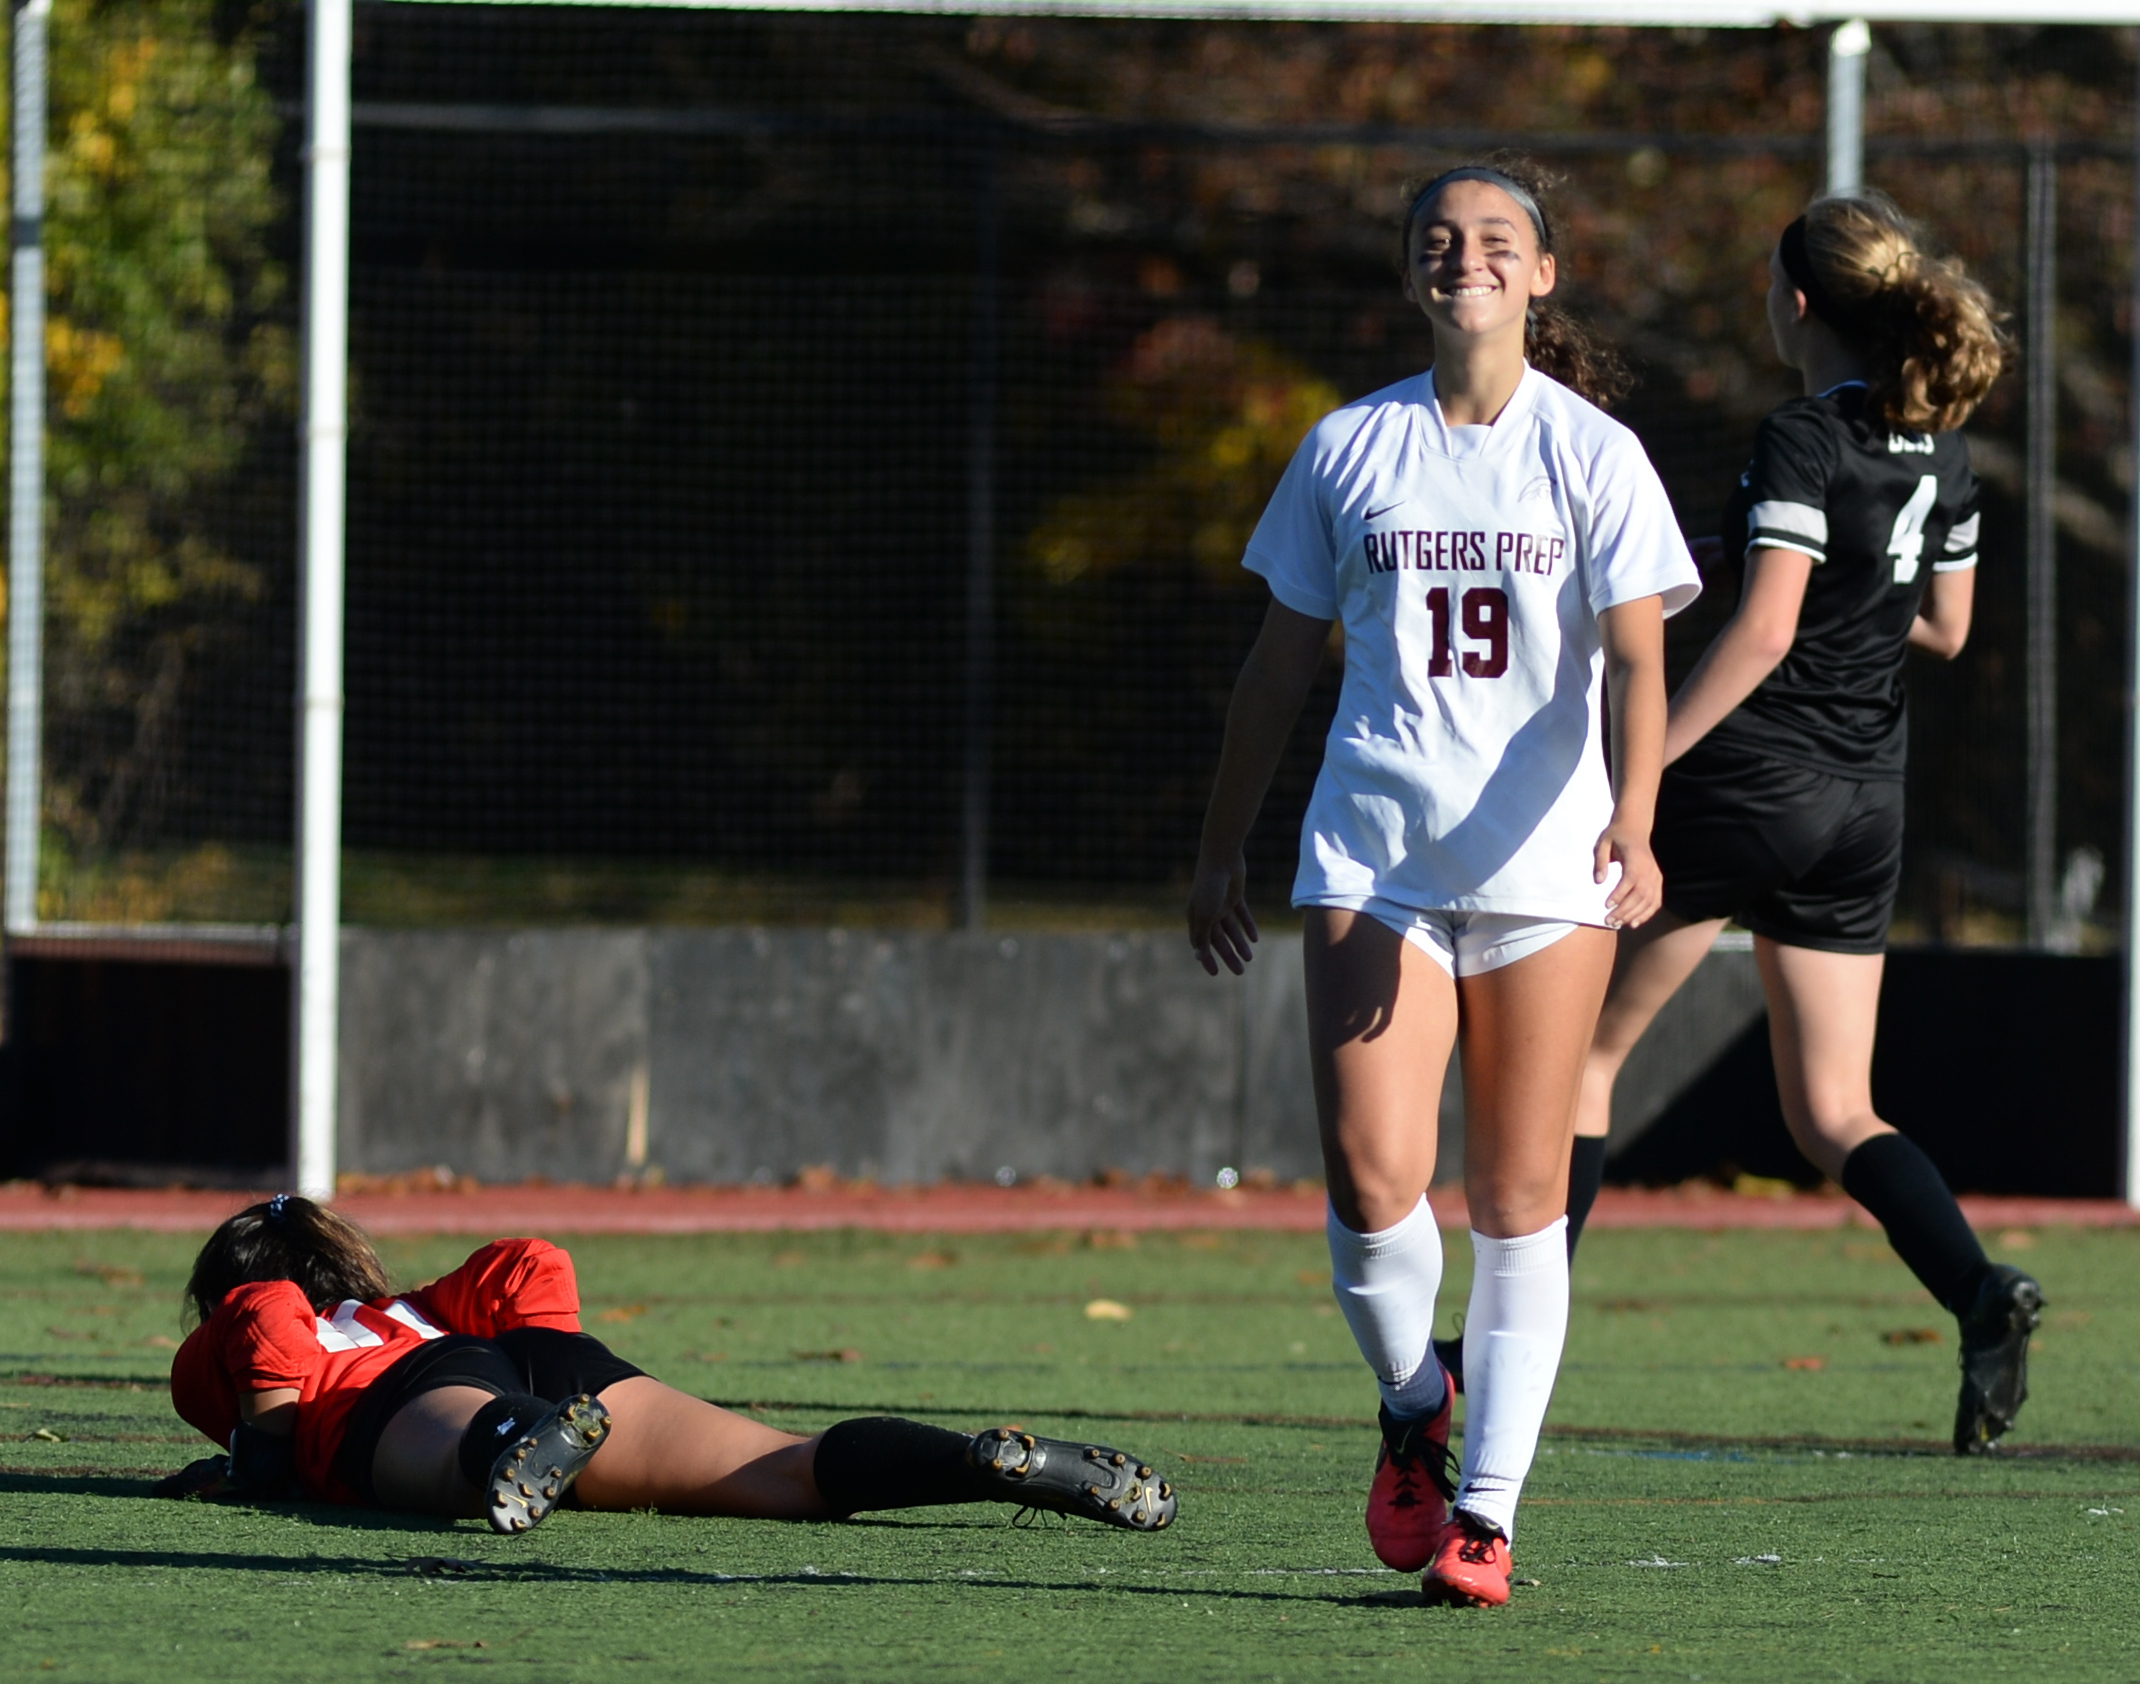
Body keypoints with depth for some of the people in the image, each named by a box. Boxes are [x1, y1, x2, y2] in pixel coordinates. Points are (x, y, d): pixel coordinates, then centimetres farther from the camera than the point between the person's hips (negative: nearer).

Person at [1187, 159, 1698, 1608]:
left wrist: (1634, 817, -24)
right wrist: (1223, 846, 19)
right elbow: (1284, 659, 17)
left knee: (1519, 1202, -1)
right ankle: (1413, 1407, 15)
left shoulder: (1594, 454, 2)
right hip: (1374, 859, 1)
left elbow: (1636, 661, -7)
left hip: (1546, 866, -1)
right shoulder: (1349, 450, 8)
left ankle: (1486, 1510, 6)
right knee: (1372, 1180, -13)